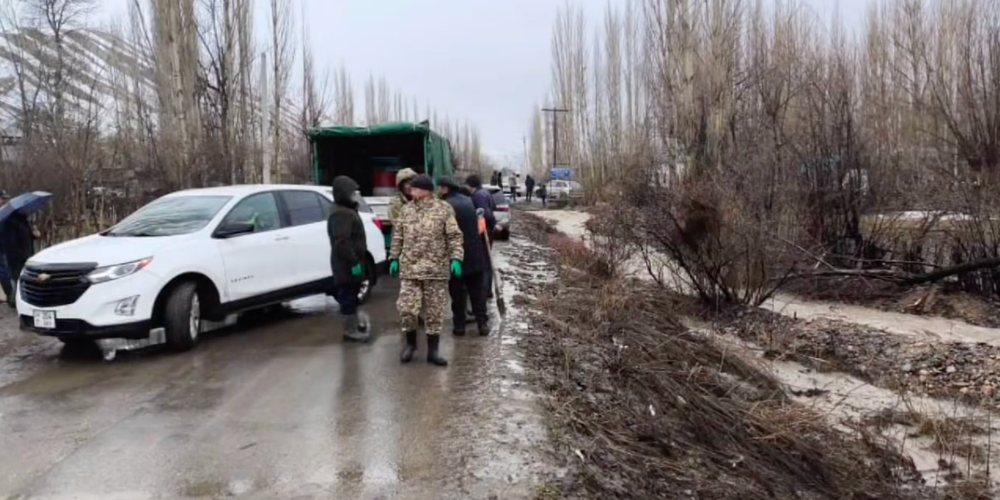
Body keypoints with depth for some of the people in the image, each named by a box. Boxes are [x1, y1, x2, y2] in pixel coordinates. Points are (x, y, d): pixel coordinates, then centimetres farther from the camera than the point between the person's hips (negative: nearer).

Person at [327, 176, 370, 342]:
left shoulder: (348, 211, 16)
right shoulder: (342, 214, -20)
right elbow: (342, 242, -28)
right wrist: (353, 262, -26)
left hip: (351, 262, 11)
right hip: (348, 264, -11)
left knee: (351, 296, 20)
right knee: (348, 297, -3)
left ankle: (354, 324, 32)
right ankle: (350, 331, 4)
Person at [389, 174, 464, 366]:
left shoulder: (444, 209, -2)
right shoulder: (405, 210, 8)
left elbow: (454, 236, -3)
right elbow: (398, 237, 14)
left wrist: (456, 258, -13)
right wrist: (394, 258, 10)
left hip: (436, 269, -2)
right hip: (409, 269, 2)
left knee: (435, 312, 5)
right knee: (406, 309, -2)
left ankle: (433, 350, 16)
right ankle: (410, 342, 22)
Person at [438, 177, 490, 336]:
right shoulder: (468, 201, 8)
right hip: (475, 254, 6)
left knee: (457, 292, 5)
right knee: (478, 291, 11)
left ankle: (459, 324, 10)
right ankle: (482, 323, 12)